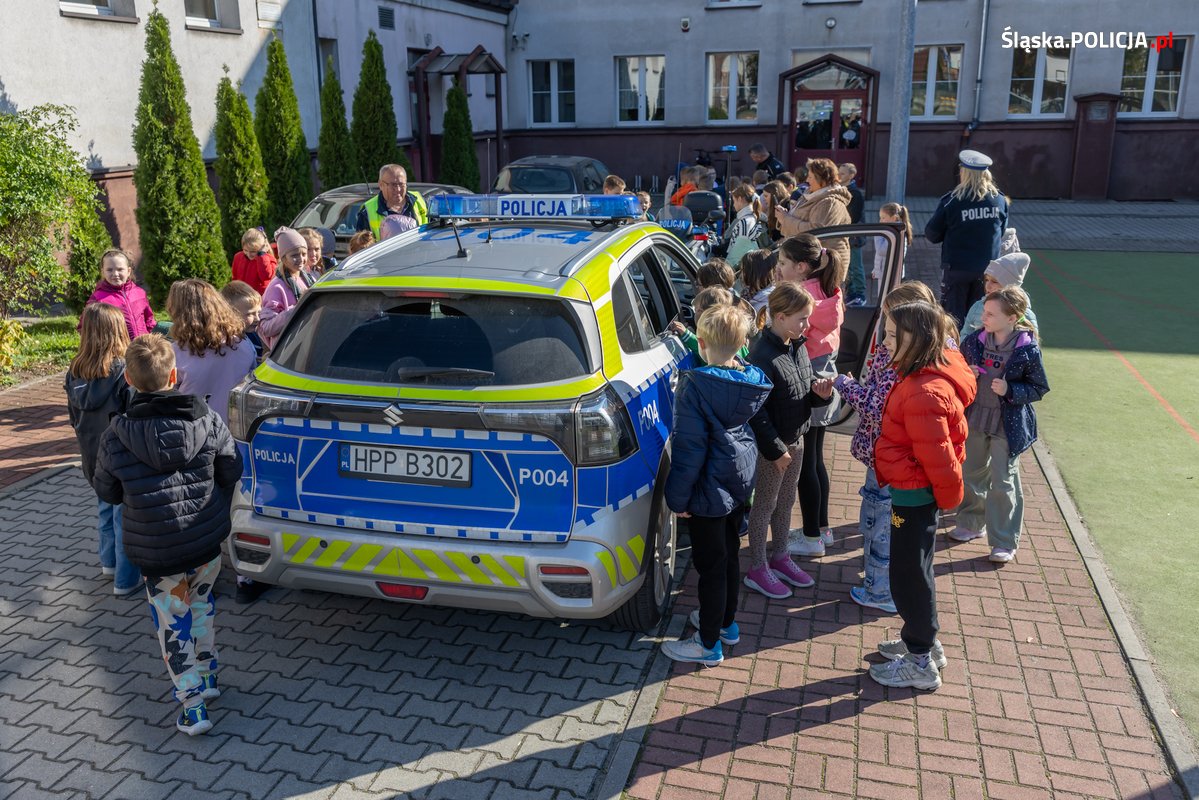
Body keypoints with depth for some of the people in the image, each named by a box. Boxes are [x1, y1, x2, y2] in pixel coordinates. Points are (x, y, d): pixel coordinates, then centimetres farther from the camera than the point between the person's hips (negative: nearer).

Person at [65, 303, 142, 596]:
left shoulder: (74, 373, -5)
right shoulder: (124, 373, -25)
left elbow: (74, 417, 7)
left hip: (93, 457, 7)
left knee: (105, 508, 25)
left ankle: (109, 561, 43)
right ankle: (126, 578, 16)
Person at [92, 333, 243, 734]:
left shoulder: (117, 437, -15)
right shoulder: (207, 420, -12)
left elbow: (108, 493, -2)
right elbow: (232, 471, -1)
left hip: (158, 554, -2)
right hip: (208, 542, 3)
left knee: (173, 625, 12)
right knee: (201, 605, 26)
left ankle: (193, 707, 15)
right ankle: (208, 677, 38)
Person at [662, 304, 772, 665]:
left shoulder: (695, 386, -24)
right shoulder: (750, 381, -3)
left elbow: (689, 447, -23)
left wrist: (679, 497, -15)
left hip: (709, 489, -8)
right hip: (740, 480, 8)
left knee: (711, 565, 4)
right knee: (729, 554, 23)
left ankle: (709, 644, 19)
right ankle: (726, 622, 41)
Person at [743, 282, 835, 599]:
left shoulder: (798, 347, 3)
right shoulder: (763, 356, -24)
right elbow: (756, 410, -24)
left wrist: (820, 393, -9)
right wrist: (775, 450, -20)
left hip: (795, 439, 8)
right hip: (771, 445, -8)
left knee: (785, 502, 21)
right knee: (764, 505, 6)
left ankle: (780, 557, 38)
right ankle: (757, 570, 21)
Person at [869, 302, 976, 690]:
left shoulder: (924, 393, -30)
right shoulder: (919, 377, 1)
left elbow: (938, 457, -24)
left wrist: (948, 497, -12)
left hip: (914, 495, -10)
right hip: (911, 492, 10)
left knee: (909, 576, 5)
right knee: (913, 570, 23)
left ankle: (920, 664, 21)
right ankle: (921, 640, 41)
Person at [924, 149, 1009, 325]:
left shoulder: (951, 202, -14)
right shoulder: (999, 200, -2)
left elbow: (932, 234, -6)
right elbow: (1001, 232, 12)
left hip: (956, 267, -3)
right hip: (988, 269, 4)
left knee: (954, 316, 7)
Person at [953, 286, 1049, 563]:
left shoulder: (1028, 350, -15)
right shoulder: (974, 341, -5)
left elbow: (1039, 388, -6)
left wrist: (1010, 390, -22)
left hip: (1008, 425, -4)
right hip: (974, 418, 4)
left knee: (1004, 483, 2)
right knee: (972, 474, 18)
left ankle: (1005, 541, 16)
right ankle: (971, 524, 38)